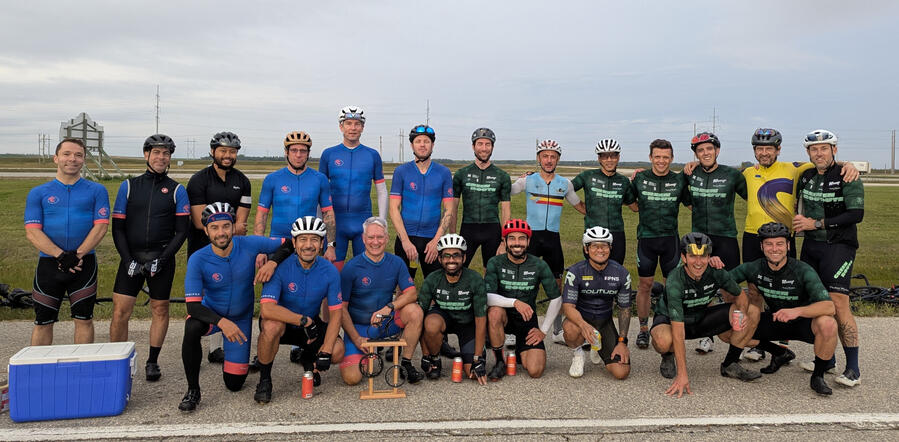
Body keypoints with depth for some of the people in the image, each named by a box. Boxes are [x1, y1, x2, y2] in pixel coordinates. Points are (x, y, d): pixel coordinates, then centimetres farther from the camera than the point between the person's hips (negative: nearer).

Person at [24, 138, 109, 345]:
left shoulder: (97, 191, 5)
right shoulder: (38, 193, 6)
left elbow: (100, 227, -4)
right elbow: (32, 232, -3)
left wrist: (77, 255, -14)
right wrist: (61, 256, -16)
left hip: (85, 264, -1)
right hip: (48, 264, 1)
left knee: (84, 320, 6)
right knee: (43, 322, 6)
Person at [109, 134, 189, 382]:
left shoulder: (177, 191, 4)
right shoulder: (129, 186, 7)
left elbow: (182, 230, 0)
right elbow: (118, 227, 5)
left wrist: (163, 258, -11)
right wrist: (128, 259, -7)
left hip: (162, 259, -1)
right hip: (132, 257, 1)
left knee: (160, 310, 6)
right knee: (120, 311, -3)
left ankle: (152, 362, 19)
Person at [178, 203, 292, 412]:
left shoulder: (249, 245, -20)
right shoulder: (198, 260, -23)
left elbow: (288, 244, -9)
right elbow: (193, 306, -26)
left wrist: (272, 262, -30)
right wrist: (221, 321, -43)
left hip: (241, 318, 1)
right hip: (211, 313, -1)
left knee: (234, 384, 3)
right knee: (192, 328, -38)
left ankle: (233, 359, 40)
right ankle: (193, 390, -17)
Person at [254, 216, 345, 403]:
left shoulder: (330, 271, -13)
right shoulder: (281, 267, -22)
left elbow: (336, 314, -11)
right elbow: (267, 308, -33)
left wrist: (326, 351, -21)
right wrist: (304, 320, -32)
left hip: (311, 324, 3)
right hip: (281, 323, -3)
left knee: (338, 352, -21)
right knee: (272, 325, -37)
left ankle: (308, 360, 16)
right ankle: (264, 379, -12)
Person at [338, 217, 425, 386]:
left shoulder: (396, 263, -2)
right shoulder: (351, 267, -12)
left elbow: (411, 293, -9)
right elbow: (341, 307, -10)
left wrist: (389, 307, -27)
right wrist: (356, 339, -16)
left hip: (386, 323, 3)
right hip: (358, 327, -2)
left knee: (415, 311, -26)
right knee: (351, 377, -19)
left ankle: (406, 364, -10)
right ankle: (366, 355, 17)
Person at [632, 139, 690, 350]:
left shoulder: (679, 180, 2)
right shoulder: (640, 178, 0)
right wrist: (632, 180, 0)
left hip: (670, 238, 1)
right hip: (646, 237, -1)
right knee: (645, 285, 4)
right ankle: (643, 329, 16)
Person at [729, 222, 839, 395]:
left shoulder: (803, 271, -24)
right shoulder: (755, 268, -13)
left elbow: (829, 306, -34)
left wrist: (797, 311, -50)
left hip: (803, 323, -4)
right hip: (775, 321, 4)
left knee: (827, 324, -37)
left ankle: (817, 376, -11)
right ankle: (781, 354, 14)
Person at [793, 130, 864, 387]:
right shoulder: (806, 177, 11)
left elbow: (856, 214, -17)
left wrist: (816, 224, -17)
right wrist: (799, 221, 6)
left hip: (838, 246, -6)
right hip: (810, 247, 6)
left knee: (838, 303, -13)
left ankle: (852, 368, -6)